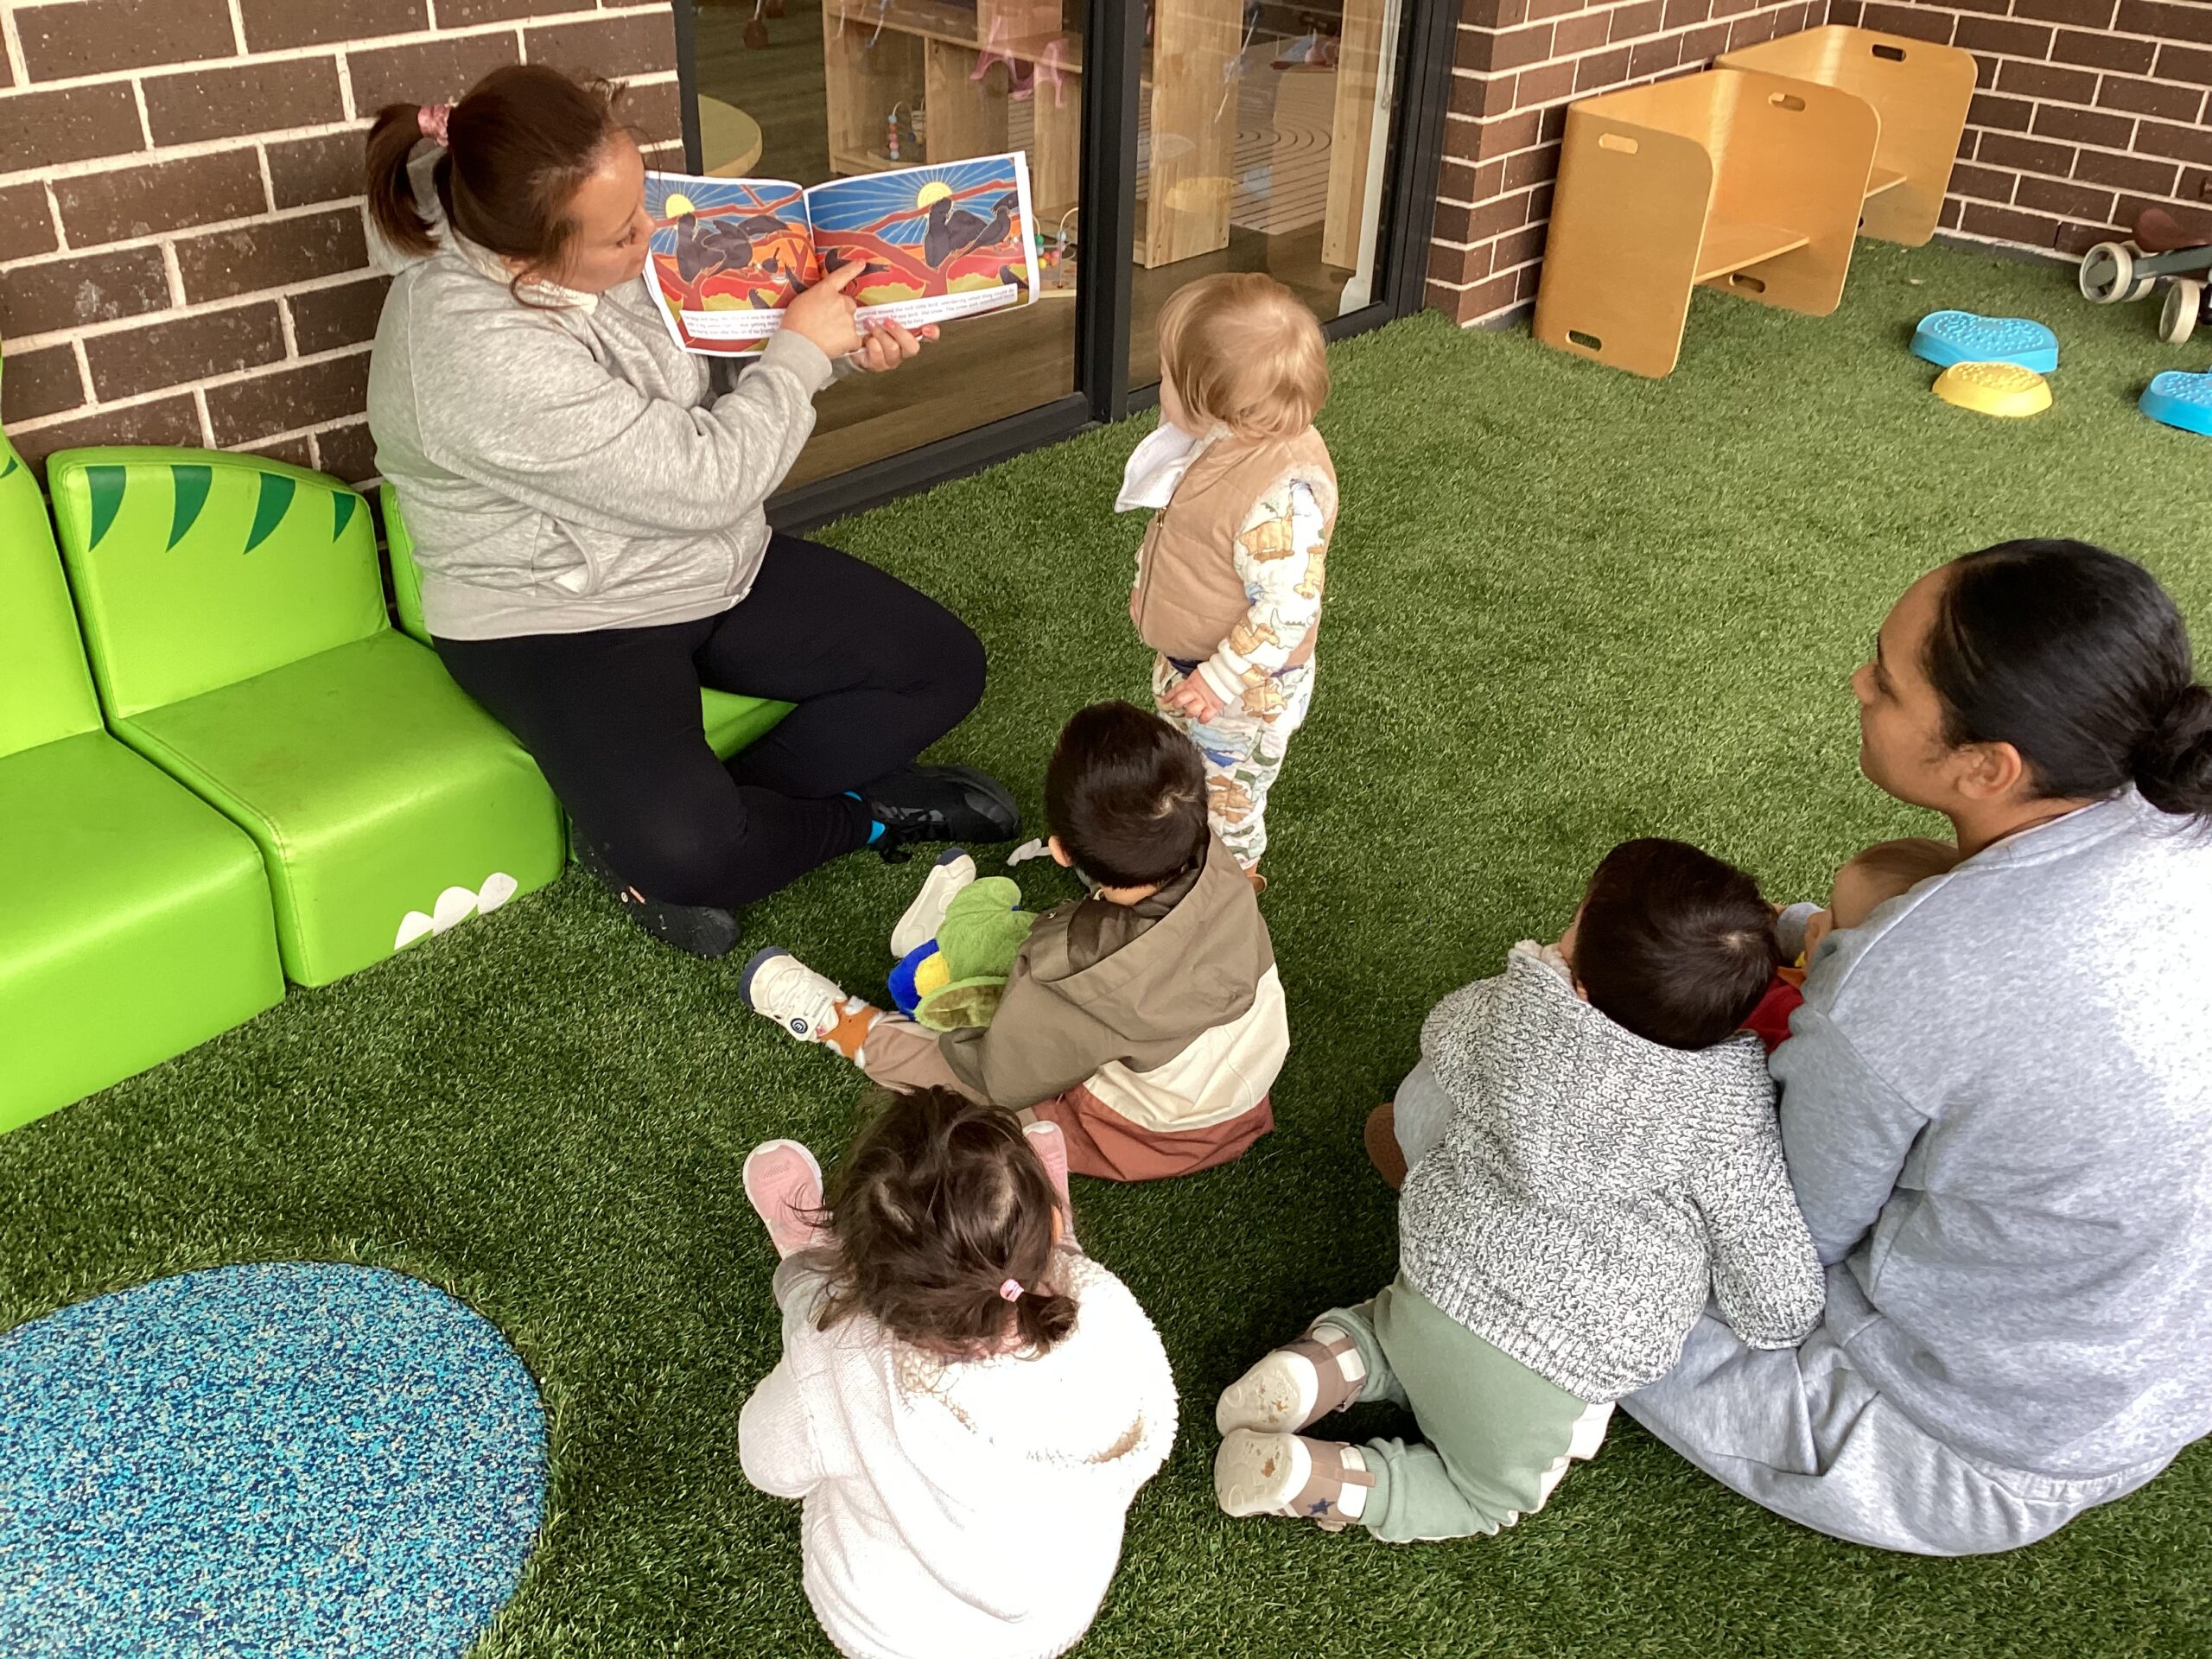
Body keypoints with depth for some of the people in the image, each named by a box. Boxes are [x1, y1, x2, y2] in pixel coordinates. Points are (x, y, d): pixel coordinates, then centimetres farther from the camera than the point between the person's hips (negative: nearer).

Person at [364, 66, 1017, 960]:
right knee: (683, 844, -33)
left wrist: (841, 347, -3)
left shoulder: (602, 249, -7)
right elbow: (703, 482, -26)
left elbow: (695, 365, 12)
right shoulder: (478, 352, -31)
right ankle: (859, 810, 0)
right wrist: (801, 350, -15)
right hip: (557, 617, -8)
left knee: (945, 664, 2)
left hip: (713, 565, 9)